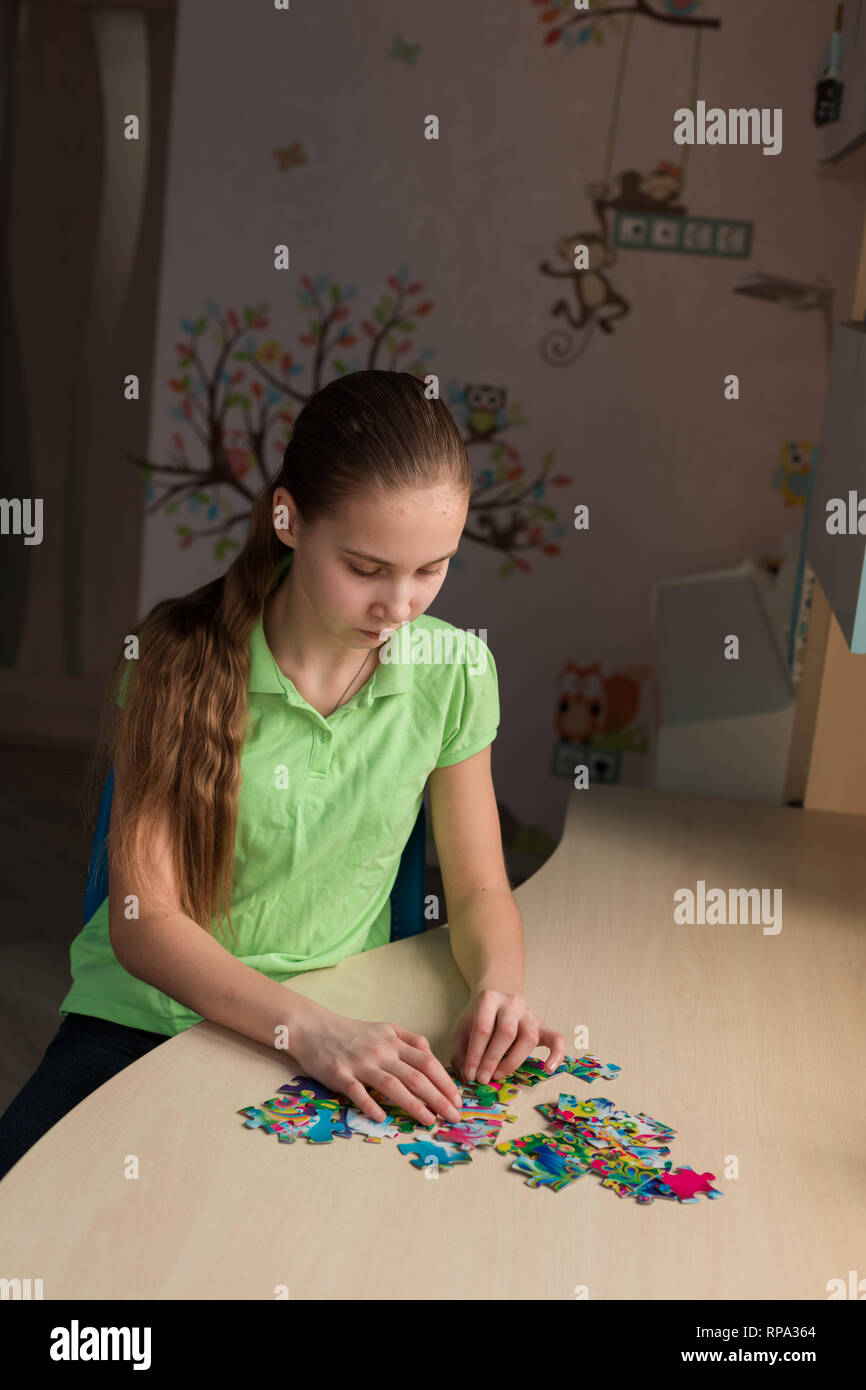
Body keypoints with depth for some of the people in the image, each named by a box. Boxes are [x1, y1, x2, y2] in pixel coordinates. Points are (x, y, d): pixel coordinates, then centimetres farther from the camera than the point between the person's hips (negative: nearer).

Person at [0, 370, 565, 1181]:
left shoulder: (453, 673, -7)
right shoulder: (180, 656, -14)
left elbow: (479, 892, 3)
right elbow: (142, 920, -16)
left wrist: (498, 988, -19)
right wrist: (305, 1027, -29)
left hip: (344, 1030, 2)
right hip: (150, 1017, -2)